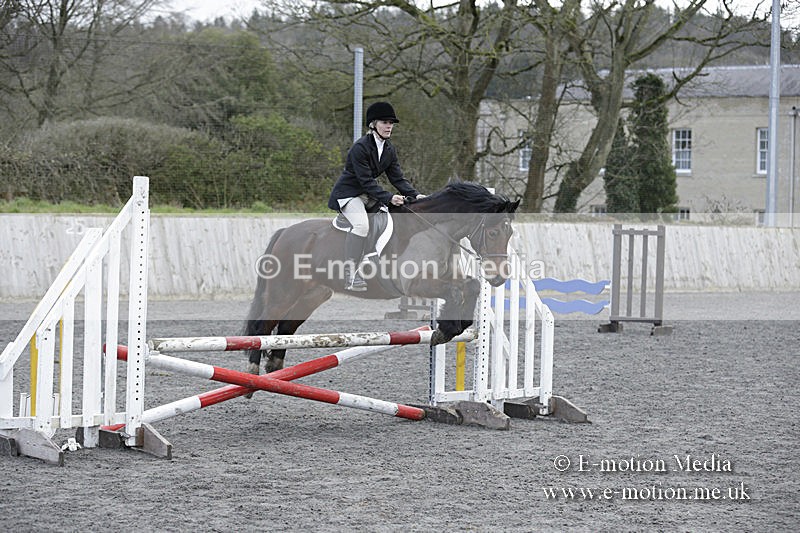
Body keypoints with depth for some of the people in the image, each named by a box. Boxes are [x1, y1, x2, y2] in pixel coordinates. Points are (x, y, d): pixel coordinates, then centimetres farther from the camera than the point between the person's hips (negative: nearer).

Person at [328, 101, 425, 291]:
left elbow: (397, 178, 2)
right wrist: (389, 198, -33)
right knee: (361, 225, -30)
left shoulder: (389, 150, 5)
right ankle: (350, 277, -30)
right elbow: (366, 181, -25)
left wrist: (415, 195, -13)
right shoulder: (360, 148, -21)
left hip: (368, 193, 9)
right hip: (348, 193, -9)